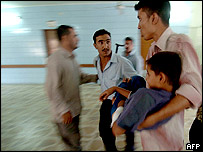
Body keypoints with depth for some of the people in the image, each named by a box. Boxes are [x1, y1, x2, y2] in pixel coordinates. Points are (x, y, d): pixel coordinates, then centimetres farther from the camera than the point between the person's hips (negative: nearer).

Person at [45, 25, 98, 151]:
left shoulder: (72, 58, 9)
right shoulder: (55, 59, -21)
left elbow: (80, 77, 18)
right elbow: (53, 89, -23)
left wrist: (96, 77, 3)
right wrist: (64, 111, -21)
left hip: (75, 109, 9)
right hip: (66, 112, -9)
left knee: (75, 140, 22)